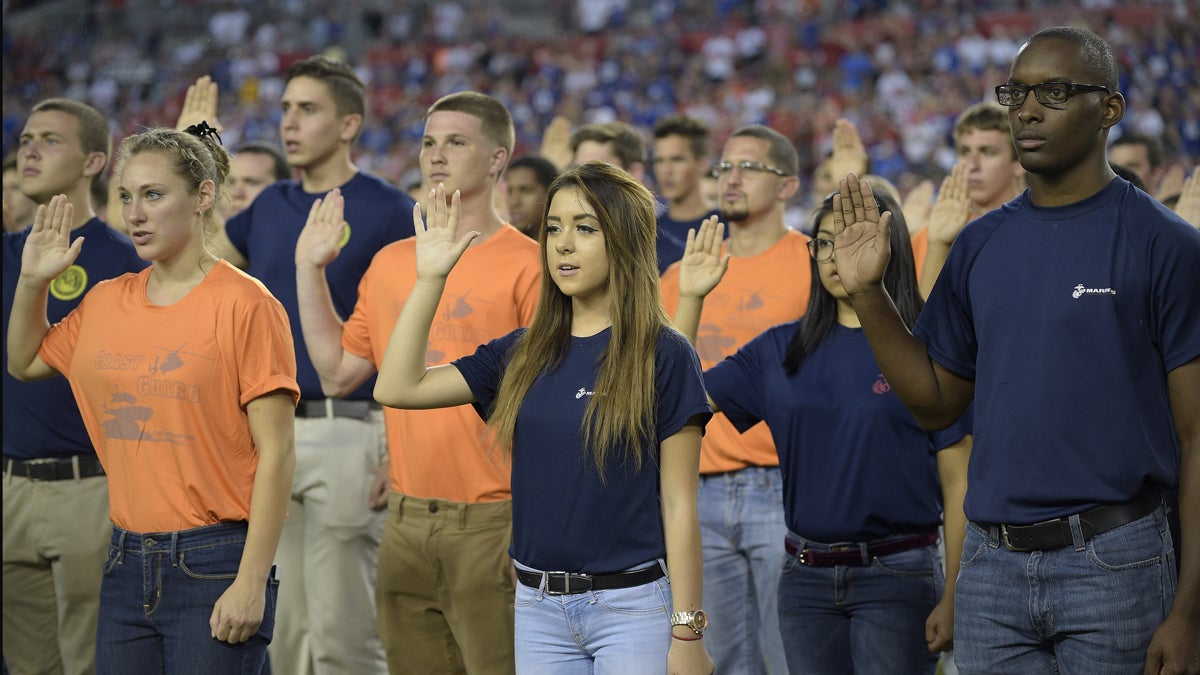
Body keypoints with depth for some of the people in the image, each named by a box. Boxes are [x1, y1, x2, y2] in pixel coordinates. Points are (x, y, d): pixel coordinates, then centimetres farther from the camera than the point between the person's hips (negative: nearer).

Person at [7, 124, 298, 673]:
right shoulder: (107, 304, 10)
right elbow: (24, 362, 28)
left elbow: (276, 453, -11)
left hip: (212, 565, -6)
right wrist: (32, 281, 10)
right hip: (127, 563, 6)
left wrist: (251, 582, -16)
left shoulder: (243, 304, -9)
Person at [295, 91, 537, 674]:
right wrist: (309, 268, 13)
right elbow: (337, 373, 16)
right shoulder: (391, 263, 13)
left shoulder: (527, 265, -6)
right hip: (406, 525, 6)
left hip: (491, 521, -6)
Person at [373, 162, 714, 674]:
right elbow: (398, 388, 4)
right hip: (540, 608, 5)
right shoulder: (524, 354, 10)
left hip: (632, 607, -5)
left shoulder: (663, 356, -5)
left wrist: (687, 632, -9)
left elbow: (679, 506, -7)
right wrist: (430, 279, 1)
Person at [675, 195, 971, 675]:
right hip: (806, 578, 4)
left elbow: (957, 482, -4)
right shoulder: (780, 350, 9)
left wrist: (952, 598, -9)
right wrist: (690, 298, 2)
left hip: (896, 578, -4)